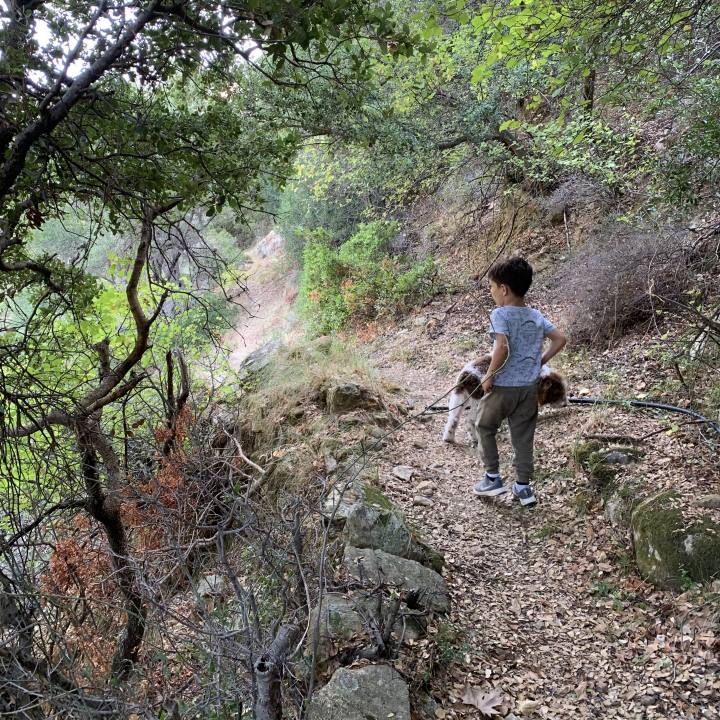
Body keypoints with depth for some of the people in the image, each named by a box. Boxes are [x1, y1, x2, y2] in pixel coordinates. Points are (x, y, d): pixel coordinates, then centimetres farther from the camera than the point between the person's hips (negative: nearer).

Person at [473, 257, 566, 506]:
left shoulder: (500, 315, -16)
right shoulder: (536, 316, 4)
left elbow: (503, 347, -29)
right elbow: (560, 339, 7)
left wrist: (489, 375, -18)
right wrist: (540, 362, 11)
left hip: (502, 387, -5)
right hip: (529, 387, 5)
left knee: (485, 428, 17)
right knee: (523, 437, 13)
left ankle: (493, 477, 21)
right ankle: (523, 487, 18)